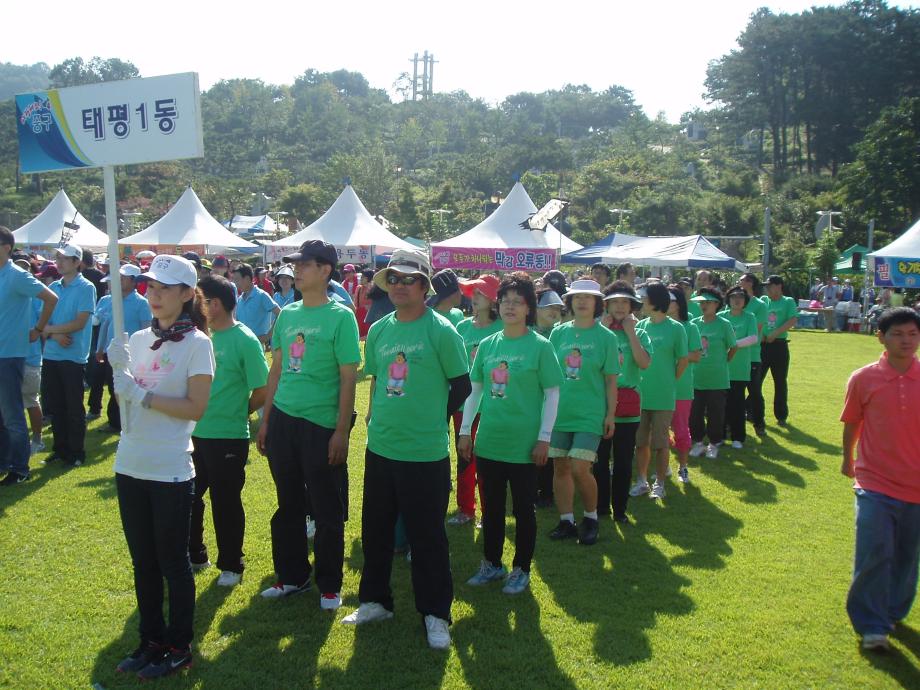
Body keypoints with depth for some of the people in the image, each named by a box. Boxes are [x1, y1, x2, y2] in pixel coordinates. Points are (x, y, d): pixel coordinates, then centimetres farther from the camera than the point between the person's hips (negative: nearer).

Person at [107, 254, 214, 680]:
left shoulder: (197, 343, -10)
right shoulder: (138, 339, 7)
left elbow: (195, 408, -14)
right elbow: (125, 397, 11)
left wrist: (141, 394, -19)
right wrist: (118, 369, -8)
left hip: (170, 469, -6)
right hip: (131, 465, 6)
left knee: (172, 561, 6)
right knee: (142, 561, 15)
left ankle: (178, 647, 20)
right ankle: (151, 640, 29)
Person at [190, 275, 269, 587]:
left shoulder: (245, 341, -14)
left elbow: (262, 391, -12)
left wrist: (234, 413, -1)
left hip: (228, 437, -6)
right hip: (195, 433, 7)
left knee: (226, 502, 6)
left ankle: (231, 565, 23)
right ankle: (194, 555, 36)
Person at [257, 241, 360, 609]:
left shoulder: (340, 316, -8)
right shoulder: (287, 314, 9)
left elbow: (348, 377, -10)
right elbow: (276, 368, 15)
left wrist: (342, 431, -13)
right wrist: (265, 419, 12)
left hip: (321, 425, -6)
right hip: (283, 421, 6)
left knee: (327, 512, 5)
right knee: (288, 506, 16)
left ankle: (329, 585, 20)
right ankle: (292, 576, 31)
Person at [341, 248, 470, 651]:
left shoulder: (440, 331, -9)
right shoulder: (378, 331, 7)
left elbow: (461, 385, -3)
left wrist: (432, 419, 3)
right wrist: (378, 418, 12)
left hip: (426, 452, -5)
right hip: (380, 449, 6)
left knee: (427, 536, 4)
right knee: (375, 528, 16)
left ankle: (435, 614, 19)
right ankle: (375, 601, 33)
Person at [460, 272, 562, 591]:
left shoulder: (540, 346, -7)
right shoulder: (487, 344, 5)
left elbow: (552, 394, -6)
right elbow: (475, 390, 10)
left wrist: (544, 438, -10)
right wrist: (465, 430, 7)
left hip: (524, 444, -4)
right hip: (489, 441, 4)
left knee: (523, 508, 8)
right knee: (491, 506, 15)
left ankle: (521, 569, 23)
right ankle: (491, 564, 31)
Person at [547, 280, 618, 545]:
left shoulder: (606, 337, -2)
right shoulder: (559, 333, 5)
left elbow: (611, 380, -1)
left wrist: (611, 414, -3)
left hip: (590, 413, -3)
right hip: (559, 411, 4)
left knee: (580, 469, -9)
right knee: (560, 467, 7)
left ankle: (591, 518, 14)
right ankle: (566, 521, 20)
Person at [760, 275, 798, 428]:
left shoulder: (788, 302, 0)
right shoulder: (763, 300, 11)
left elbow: (793, 320, -14)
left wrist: (775, 333, -20)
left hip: (779, 345, -3)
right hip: (762, 345, 3)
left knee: (780, 382, 5)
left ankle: (781, 416, 14)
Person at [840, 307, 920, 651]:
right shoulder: (864, 379, -5)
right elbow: (852, 423, 8)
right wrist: (848, 458, 16)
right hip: (875, 483, -2)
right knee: (874, 554, -7)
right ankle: (872, 626, 6)